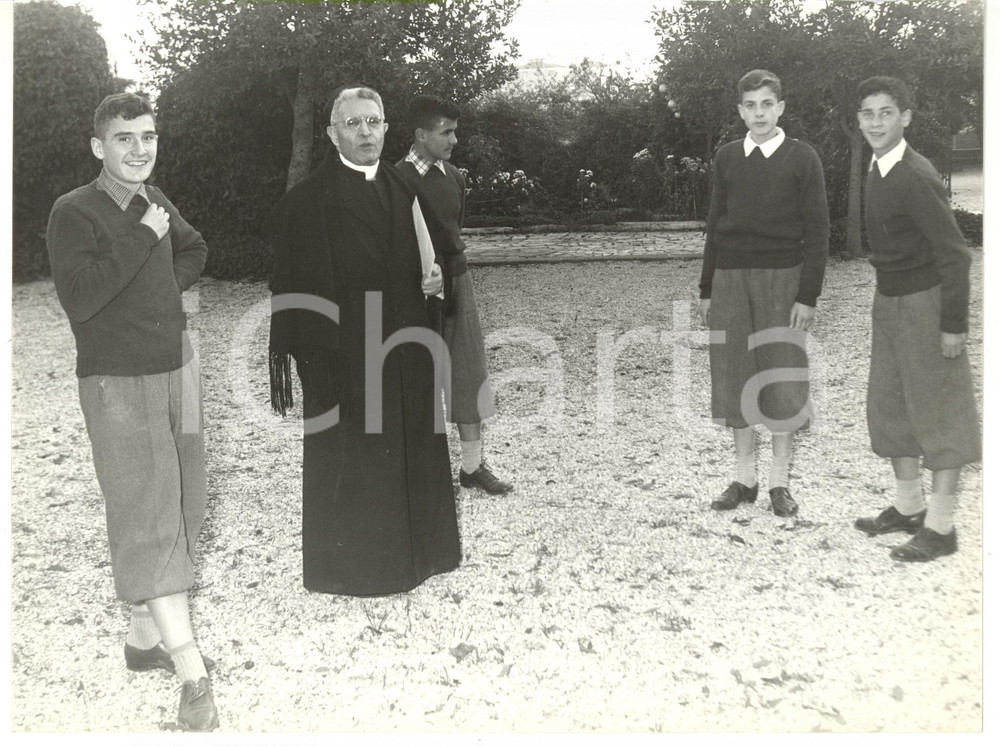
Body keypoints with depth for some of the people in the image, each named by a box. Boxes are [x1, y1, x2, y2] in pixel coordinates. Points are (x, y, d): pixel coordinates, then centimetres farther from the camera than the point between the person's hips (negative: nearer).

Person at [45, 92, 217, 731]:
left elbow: (194, 250, 25)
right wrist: (143, 237, -19)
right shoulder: (74, 212, -10)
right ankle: (192, 673, -10)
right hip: (119, 384, -7)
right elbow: (79, 297, -22)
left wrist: (165, 288, 5)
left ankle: (146, 636, 26)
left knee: (184, 506, 12)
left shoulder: (155, 200, 9)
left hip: (177, 372, 8)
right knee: (147, 518, -10)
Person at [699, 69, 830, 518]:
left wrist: (808, 295, -9)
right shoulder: (727, 158, 11)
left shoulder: (801, 158, 1)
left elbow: (817, 230, -2)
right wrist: (706, 290, 10)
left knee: (782, 383, -2)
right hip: (731, 279, 3)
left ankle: (780, 483, 9)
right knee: (735, 379, 4)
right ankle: (744, 478, 15)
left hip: (781, 279, -3)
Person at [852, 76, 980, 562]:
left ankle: (940, 526, 8)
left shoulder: (917, 179, -19)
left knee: (938, 410, 0)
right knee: (889, 405, 14)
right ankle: (908, 506, 28)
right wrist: (885, 298, 15)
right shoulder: (877, 171, 6)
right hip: (888, 301, 9)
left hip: (925, 303, -9)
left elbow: (954, 254, -19)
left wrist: (954, 324, -18)